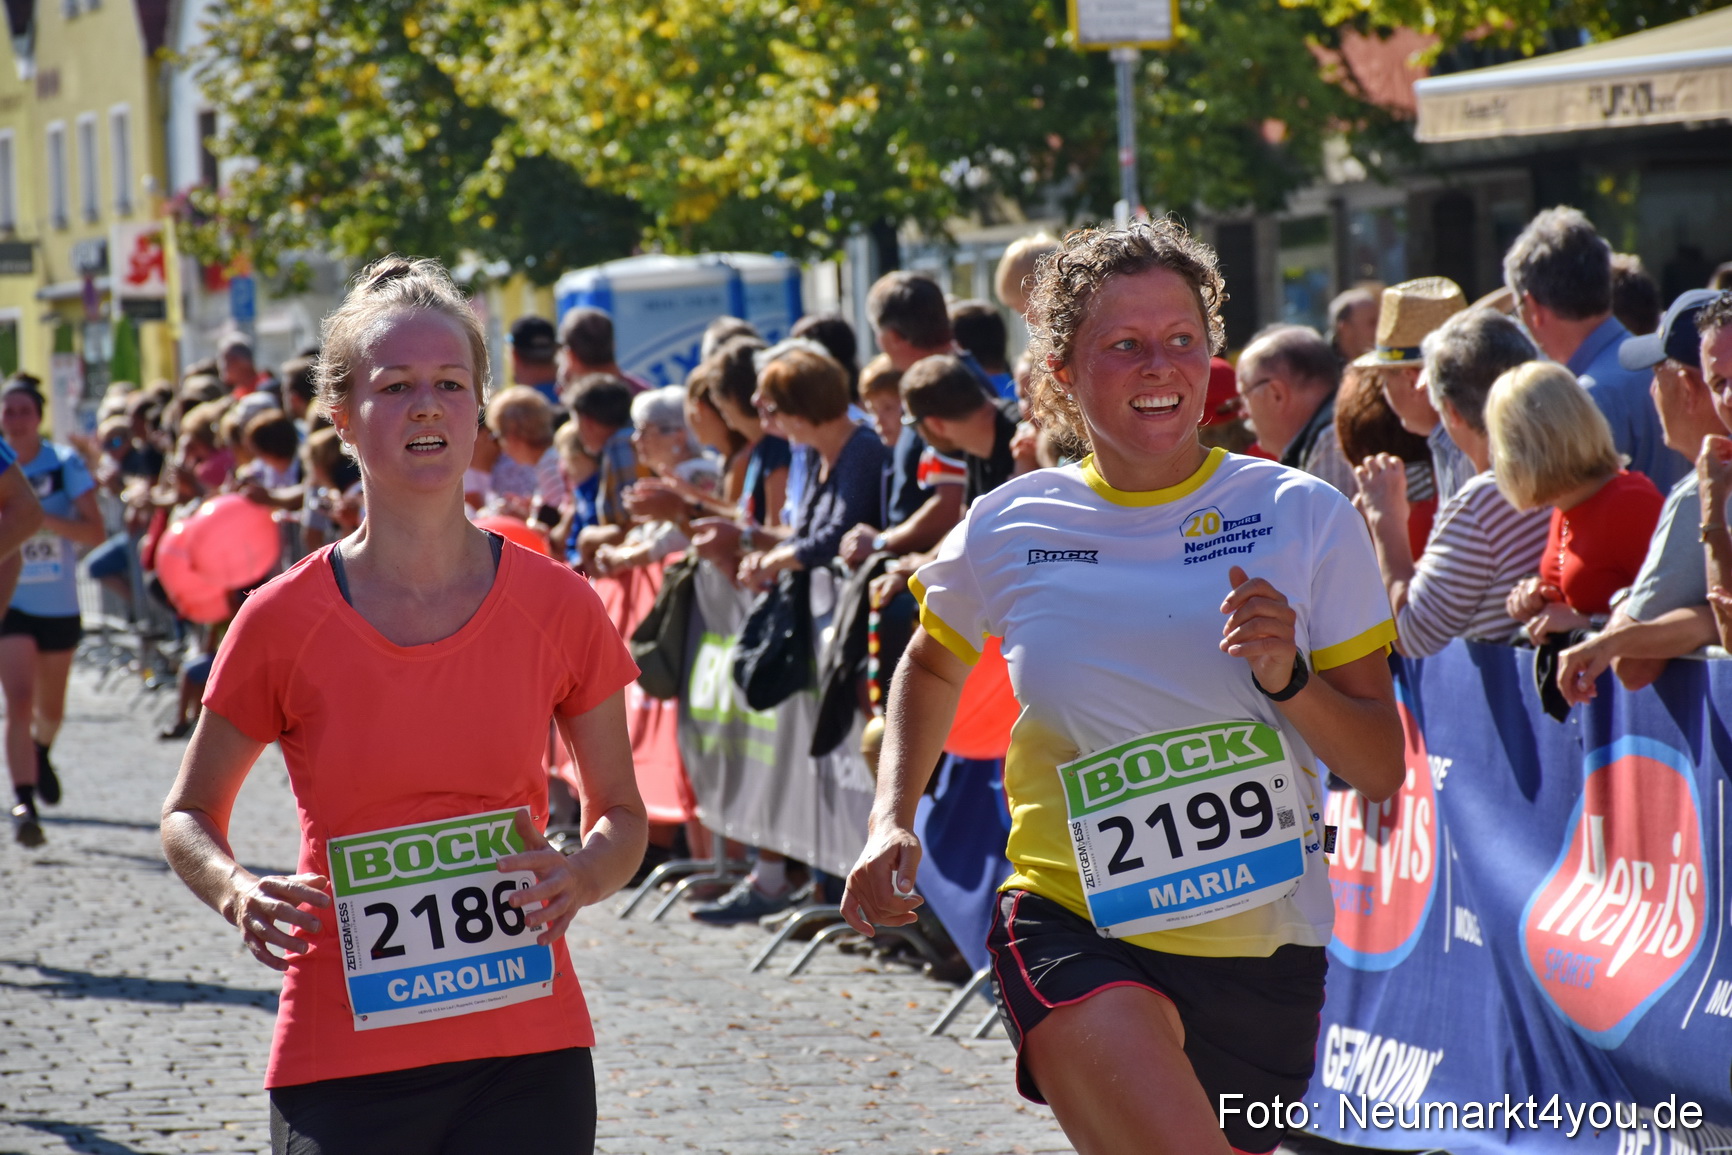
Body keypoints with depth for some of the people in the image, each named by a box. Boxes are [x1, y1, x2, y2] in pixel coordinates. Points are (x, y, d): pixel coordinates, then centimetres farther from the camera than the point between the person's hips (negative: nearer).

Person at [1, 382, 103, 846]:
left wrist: (41, 517, -28)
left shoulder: (66, 465, -7)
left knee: (50, 709, 19)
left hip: (59, 605, 2)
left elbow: (95, 532, -15)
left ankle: (41, 751, 53)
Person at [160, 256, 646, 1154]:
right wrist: (237, 894, -11)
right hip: (341, 1069, -1)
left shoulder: (559, 608, 0)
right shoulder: (283, 622, -3)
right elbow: (189, 815, 10)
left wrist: (582, 876, -10)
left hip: (527, 1055, 1)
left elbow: (619, 810, 12)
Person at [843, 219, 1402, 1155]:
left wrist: (1288, 681, -17)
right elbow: (931, 666, 23)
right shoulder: (1009, 531, 1)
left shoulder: (1303, 517, -1)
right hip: (1073, 930, -2)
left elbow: (1381, 769, 0)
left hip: (1262, 947, 2)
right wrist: (890, 821, 9)